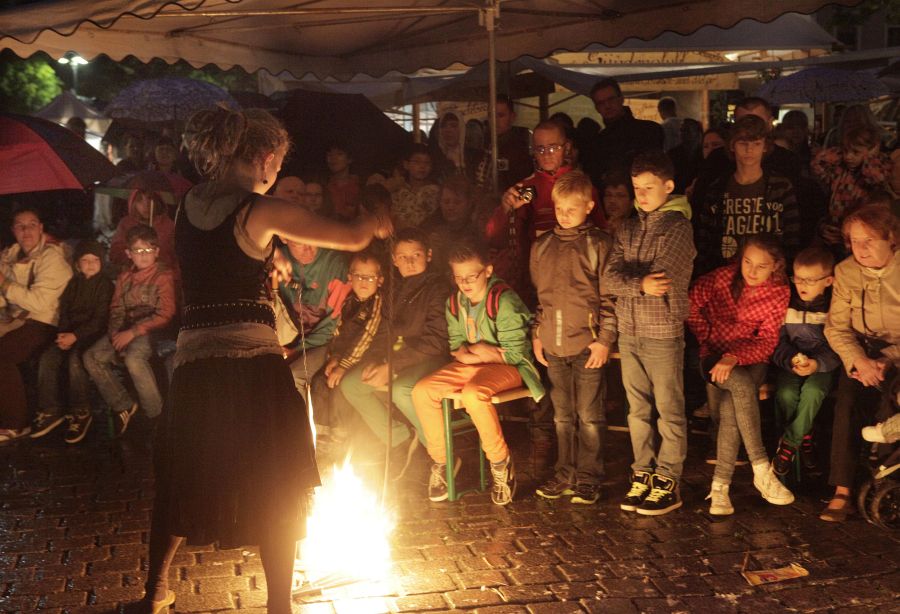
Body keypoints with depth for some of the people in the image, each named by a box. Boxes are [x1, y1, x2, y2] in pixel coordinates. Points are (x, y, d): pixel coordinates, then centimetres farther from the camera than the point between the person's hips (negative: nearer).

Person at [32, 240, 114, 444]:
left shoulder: (104, 284, -3)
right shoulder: (74, 283, 16)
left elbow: (100, 319, -10)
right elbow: (64, 311, 13)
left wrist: (76, 335, -20)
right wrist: (63, 333, -7)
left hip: (93, 333, -5)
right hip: (70, 333, 6)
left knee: (74, 359, -33)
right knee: (47, 358, -20)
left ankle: (81, 412, -20)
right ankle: (50, 411, -12)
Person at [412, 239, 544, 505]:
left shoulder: (504, 300, -16)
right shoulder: (454, 302, 6)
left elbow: (514, 353, -17)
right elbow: (456, 348, 9)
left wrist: (472, 350, -11)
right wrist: (478, 352, -13)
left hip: (508, 368, -7)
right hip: (471, 365, 7)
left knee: (473, 394, -37)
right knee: (422, 391, -13)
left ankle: (501, 462, -16)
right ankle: (441, 460, 2)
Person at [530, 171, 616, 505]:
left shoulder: (599, 244, -4)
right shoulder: (542, 246, 10)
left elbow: (609, 297, -6)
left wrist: (604, 339, -11)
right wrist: (536, 334, 11)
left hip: (587, 343, -5)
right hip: (553, 345, 5)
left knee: (590, 416, 3)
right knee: (562, 416, 14)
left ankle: (588, 478, 13)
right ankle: (565, 475, 24)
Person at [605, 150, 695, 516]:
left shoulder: (678, 228, -7)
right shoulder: (628, 229, 11)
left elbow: (660, 278, -19)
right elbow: (610, 279, -2)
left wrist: (626, 279, -9)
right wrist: (640, 284, -17)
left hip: (664, 334, -6)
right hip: (629, 333, 6)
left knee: (669, 411, 3)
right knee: (637, 410, 13)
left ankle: (668, 482, 11)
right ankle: (643, 474, 24)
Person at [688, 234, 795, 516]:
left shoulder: (780, 293, -3)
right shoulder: (724, 277, -2)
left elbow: (767, 341, -8)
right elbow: (690, 303, 4)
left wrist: (733, 357, -22)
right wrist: (706, 336, 1)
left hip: (750, 358, 0)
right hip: (714, 355, 0)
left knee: (731, 408, -31)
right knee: (741, 386, -35)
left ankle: (721, 485, -27)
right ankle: (761, 469, -32)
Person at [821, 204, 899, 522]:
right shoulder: (845, 271, 1)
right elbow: (836, 328, -3)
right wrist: (859, 361, -20)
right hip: (862, 350, 2)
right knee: (849, 401, -24)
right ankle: (842, 492, -23)